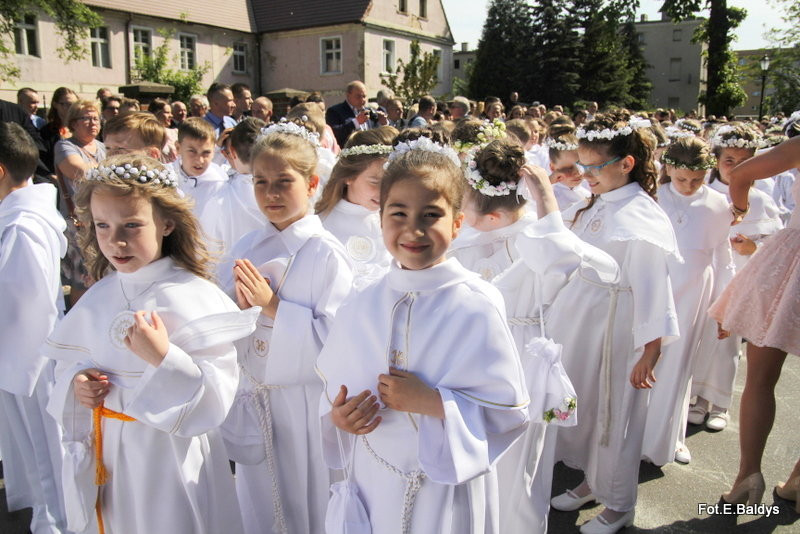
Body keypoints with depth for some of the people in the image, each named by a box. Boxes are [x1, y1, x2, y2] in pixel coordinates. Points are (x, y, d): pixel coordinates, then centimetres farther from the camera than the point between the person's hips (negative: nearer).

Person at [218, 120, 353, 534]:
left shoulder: (326, 254, -15)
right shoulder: (246, 248, 2)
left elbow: (333, 338, -20)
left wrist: (272, 306, -24)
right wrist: (237, 302, -14)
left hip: (303, 402, -5)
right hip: (252, 397, 5)